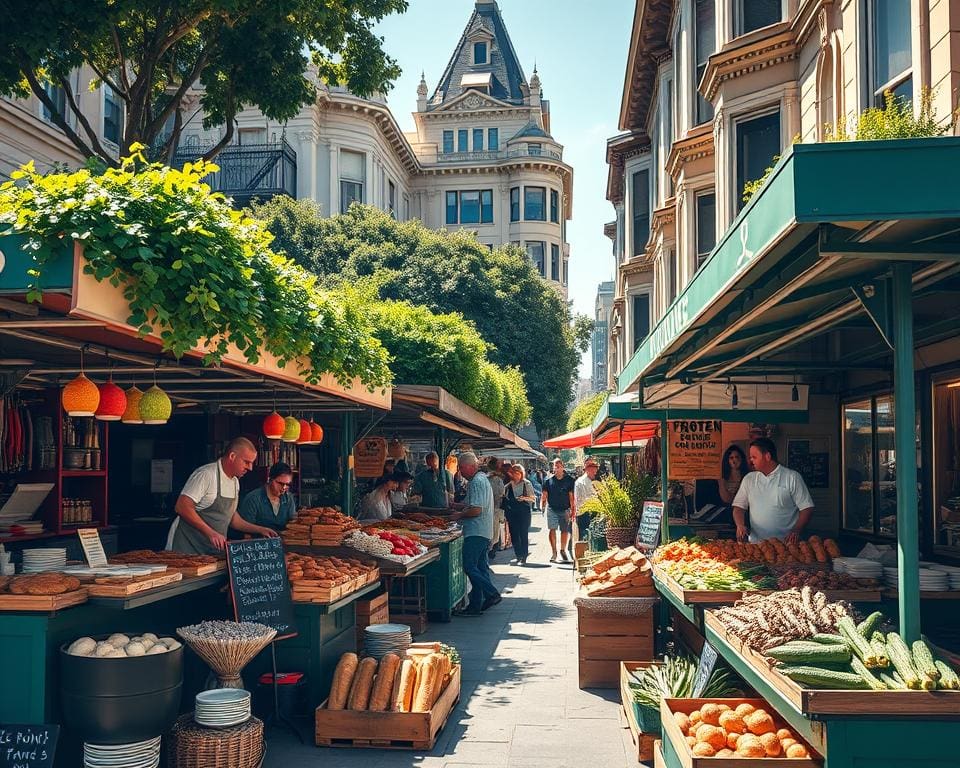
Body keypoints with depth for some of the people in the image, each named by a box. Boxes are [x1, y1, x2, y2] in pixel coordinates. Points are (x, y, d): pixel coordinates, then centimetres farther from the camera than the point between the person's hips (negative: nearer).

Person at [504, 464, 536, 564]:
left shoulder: (527, 484, 1)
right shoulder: (508, 486, 8)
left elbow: (533, 498, 2)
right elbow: (505, 500, 13)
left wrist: (524, 498, -14)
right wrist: (505, 514, 3)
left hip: (524, 512, -3)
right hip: (512, 513, 3)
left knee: (524, 535, -4)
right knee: (514, 535, 3)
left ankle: (524, 557, 0)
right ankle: (518, 556, 14)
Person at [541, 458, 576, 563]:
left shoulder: (569, 480, 2)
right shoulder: (548, 480, 5)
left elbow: (572, 497, 2)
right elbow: (544, 495, 9)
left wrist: (573, 511, -1)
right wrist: (542, 506, 0)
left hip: (565, 509, 0)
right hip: (552, 509, 0)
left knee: (565, 531, 3)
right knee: (552, 530, -5)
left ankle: (563, 550, 23)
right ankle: (554, 552, 4)